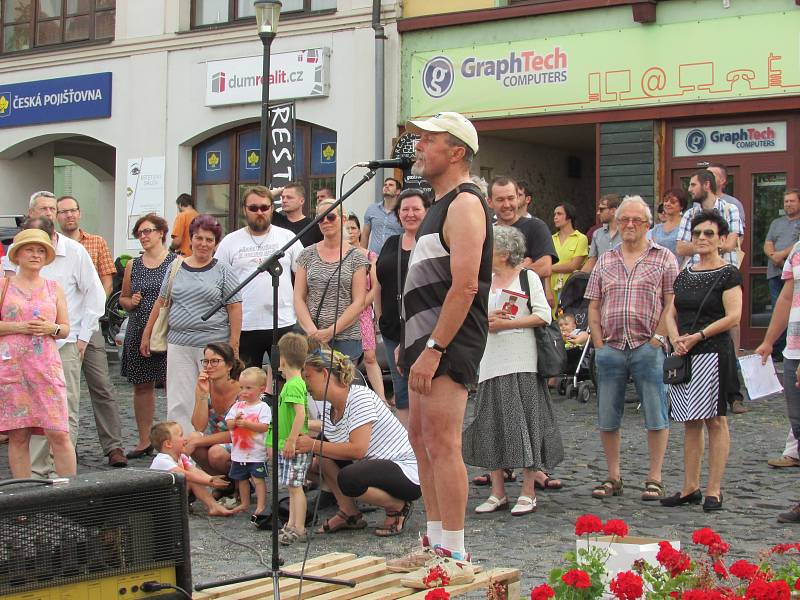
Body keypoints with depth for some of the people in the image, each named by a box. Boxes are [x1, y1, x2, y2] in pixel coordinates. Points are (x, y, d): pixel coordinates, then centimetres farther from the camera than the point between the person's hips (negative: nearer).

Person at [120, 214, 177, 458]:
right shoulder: (132, 265, 12)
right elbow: (122, 298, 20)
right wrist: (130, 302, 0)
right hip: (138, 333, 5)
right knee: (141, 386, 9)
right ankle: (144, 441, 18)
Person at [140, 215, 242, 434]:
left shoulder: (222, 271, 2)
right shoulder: (176, 268, 11)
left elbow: (235, 308, 0)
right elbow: (161, 302, 17)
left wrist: (233, 344, -6)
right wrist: (147, 334, 16)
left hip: (213, 344, -3)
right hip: (178, 345, 3)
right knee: (179, 403, 1)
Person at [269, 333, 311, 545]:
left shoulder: (294, 385, -17)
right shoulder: (294, 383, 15)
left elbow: (301, 414, -27)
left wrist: (291, 441, -27)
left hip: (295, 447, -10)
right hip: (286, 447, 10)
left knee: (295, 486, -7)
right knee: (292, 487, 13)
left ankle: (299, 530, -4)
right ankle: (291, 526, 19)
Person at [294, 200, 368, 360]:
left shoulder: (356, 257, 3)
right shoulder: (307, 255, 10)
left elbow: (359, 303, -3)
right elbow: (298, 298, 6)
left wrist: (331, 331, -12)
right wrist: (312, 331, -9)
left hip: (346, 339, -2)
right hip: (311, 339, 2)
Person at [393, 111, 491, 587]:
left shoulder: (465, 202, -13)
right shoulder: (442, 204, 19)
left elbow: (465, 285, -23)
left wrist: (433, 349, -25)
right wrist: (413, 343, 21)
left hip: (449, 342, -11)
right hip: (428, 338, 11)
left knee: (442, 443, -11)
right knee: (421, 438, 14)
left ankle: (455, 557, -6)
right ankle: (437, 542, 24)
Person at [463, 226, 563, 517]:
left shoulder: (528, 277, 0)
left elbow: (543, 315, -8)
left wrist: (506, 323, -12)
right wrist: (487, 319, -6)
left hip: (522, 362, -5)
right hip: (491, 361, 5)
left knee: (523, 424, -4)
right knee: (492, 425, 3)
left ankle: (528, 492, 4)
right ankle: (497, 493, 10)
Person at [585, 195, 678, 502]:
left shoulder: (664, 259, 4)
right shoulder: (605, 262, 14)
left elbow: (672, 305, -2)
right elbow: (593, 307, 13)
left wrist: (657, 339, -10)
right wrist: (599, 344, 3)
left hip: (648, 348, -3)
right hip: (610, 348, 4)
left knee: (656, 416, -1)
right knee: (607, 418, 6)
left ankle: (654, 478, 8)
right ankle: (613, 477, 18)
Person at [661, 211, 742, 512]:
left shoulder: (728, 274, -4)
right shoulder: (684, 275, 15)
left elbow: (733, 316, -12)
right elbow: (670, 313, 15)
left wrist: (697, 336, -15)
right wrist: (676, 339, -5)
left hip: (713, 352, -6)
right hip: (683, 355, 6)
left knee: (714, 419, -3)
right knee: (690, 423, 9)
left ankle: (714, 490, 1)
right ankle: (690, 488, 14)